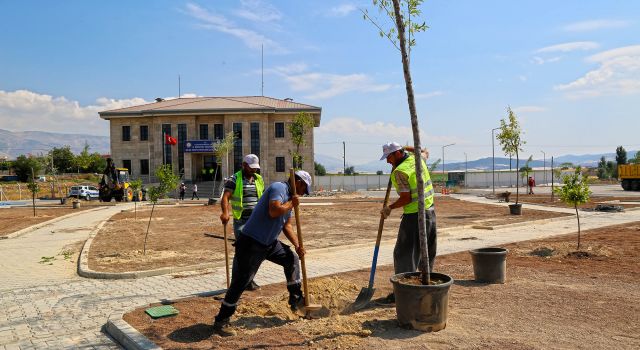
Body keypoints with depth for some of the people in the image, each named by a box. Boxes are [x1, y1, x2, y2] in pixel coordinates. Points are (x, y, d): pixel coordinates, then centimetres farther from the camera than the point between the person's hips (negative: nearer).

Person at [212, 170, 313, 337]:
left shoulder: (289, 197, 14)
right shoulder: (279, 188, -15)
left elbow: (287, 226, 18)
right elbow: (274, 211, -33)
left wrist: (297, 245, 7)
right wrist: (291, 204, -17)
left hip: (270, 243, 10)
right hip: (251, 243, -10)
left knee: (292, 259, 18)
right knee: (240, 281, -8)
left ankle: (296, 300, 30)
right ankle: (221, 322, 2)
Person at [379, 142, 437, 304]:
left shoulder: (399, 171, -17)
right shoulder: (415, 158, 5)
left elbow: (406, 198, -19)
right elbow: (425, 153, 32)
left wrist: (389, 208, -7)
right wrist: (406, 148, 28)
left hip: (414, 216, -8)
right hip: (430, 211, 9)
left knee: (404, 253, -1)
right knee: (428, 252, 16)